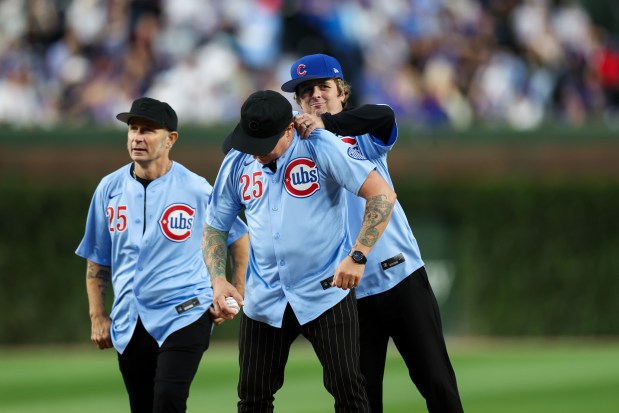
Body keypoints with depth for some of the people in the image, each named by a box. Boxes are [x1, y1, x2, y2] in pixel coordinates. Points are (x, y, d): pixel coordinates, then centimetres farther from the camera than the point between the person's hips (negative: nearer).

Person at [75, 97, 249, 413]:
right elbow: (97, 259, 13)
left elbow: (240, 238, 7)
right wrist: (98, 317, 9)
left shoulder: (196, 190, -6)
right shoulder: (110, 188, 5)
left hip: (184, 315, -4)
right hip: (129, 324, 4)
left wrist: (235, 295, 3)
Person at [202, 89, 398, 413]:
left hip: (325, 291, -4)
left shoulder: (321, 148, -13)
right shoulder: (236, 164, 1)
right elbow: (214, 228, 12)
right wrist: (218, 280, -5)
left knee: (347, 387, -7)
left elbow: (382, 195, -17)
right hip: (264, 299, 4)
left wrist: (357, 256, -23)